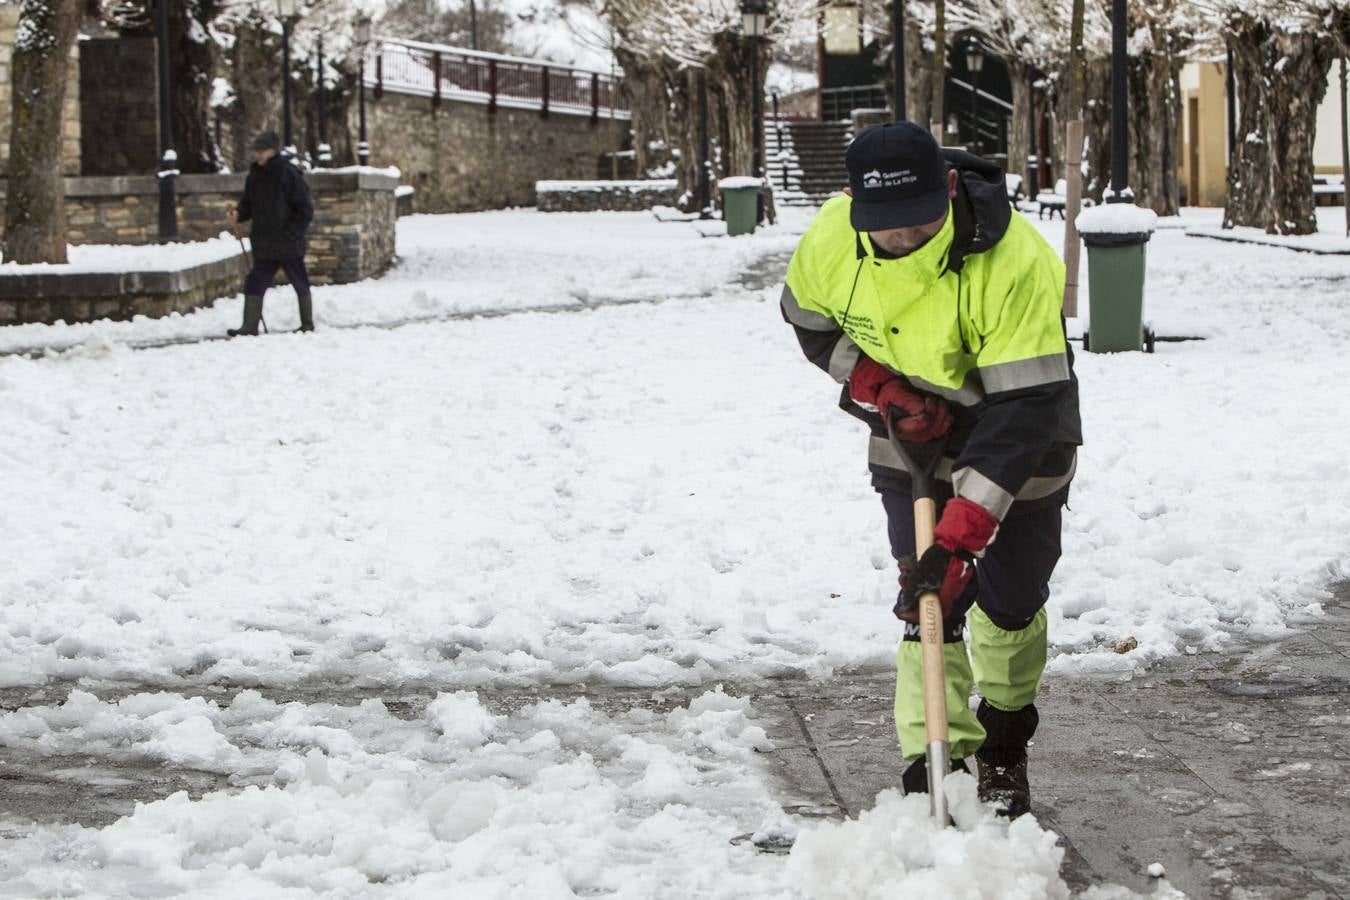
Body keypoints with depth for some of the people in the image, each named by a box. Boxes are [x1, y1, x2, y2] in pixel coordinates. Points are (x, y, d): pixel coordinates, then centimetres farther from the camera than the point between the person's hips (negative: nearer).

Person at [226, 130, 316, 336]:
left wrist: (291, 233, -15)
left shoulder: (289, 174, -12)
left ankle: (307, 324, 21)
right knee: (255, 283, 0)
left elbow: (305, 209, -11)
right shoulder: (255, 174, 6)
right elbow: (248, 204, 15)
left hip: (288, 244, -5)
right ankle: (250, 325, 2)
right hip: (264, 246, 5)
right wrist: (238, 214, -6)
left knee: (300, 284, 9)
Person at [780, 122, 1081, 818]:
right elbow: (809, 320, 1)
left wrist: (963, 530, -42)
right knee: (927, 599, -9)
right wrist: (876, 386, -17)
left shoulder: (1014, 261, -36)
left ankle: (1003, 752, 30)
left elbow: (1025, 406, -37)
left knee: (1010, 601, 7)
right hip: (911, 425, 3)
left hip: (1018, 436, -2)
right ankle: (934, 761, -8)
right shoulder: (831, 238, -22)